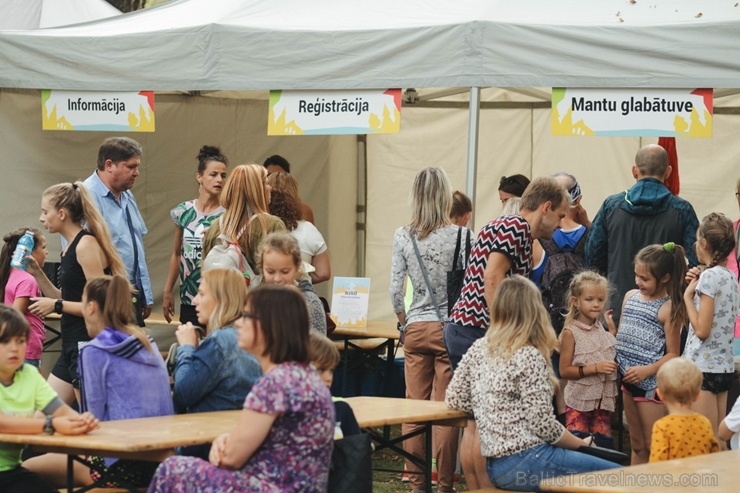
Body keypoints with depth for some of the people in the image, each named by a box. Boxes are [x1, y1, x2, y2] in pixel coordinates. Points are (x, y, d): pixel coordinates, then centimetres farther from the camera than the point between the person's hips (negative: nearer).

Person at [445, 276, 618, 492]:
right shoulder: (529, 357, -13)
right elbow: (543, 425, -14)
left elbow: (455, 399, 13)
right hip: (527, 462, -8)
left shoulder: (478, 349, 7)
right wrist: (581, 444, 2)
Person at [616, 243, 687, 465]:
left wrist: (647, 370, -23)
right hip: (628, 380, 7)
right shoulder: (630, 297, 8)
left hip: (651, 383, -7)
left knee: (653, 447, 0)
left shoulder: (669, 309, -11)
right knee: (636, 445, 16)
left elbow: (672, 354, -11)